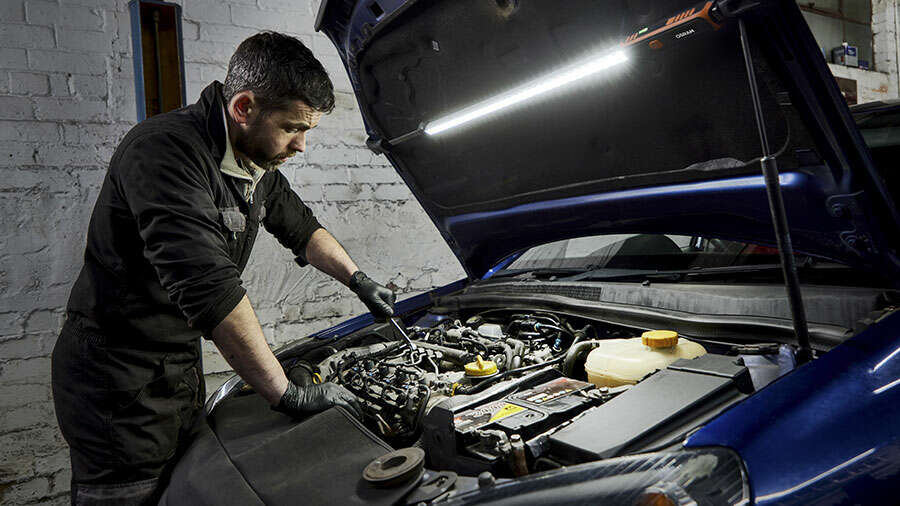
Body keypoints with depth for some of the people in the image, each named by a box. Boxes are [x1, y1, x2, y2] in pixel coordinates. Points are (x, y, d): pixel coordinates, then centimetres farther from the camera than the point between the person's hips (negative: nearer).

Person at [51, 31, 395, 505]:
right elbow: (208, 287, -33)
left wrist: (358, 279, 18)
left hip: (181, 367, 8)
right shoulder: (164, 150, -26)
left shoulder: (258, 165, 2)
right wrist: (288, 395, -30)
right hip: (119, 381, -8)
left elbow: (301, 227, 22)